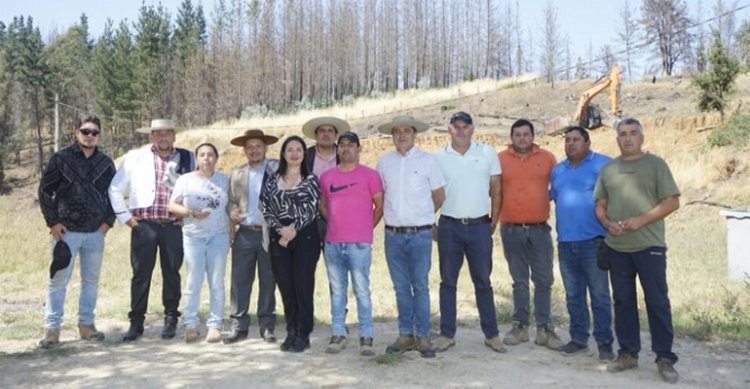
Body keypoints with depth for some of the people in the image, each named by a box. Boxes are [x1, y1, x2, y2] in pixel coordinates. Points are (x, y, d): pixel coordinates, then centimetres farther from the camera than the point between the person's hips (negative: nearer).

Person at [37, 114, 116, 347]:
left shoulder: (106, 163, 6)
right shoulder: (60, 159, -1)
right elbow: (45, 191, 1)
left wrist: (108, 220, 4)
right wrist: (53, 222, -5)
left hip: (96, 232, 3)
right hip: (66, 231, -3)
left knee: (91, 280, 9)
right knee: (58, 281, 0)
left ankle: (86, 324, 20)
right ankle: (52, 329, 8)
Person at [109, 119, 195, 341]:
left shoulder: (187, 159, 8)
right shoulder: (135, 158, 7)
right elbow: (116, 189, 9)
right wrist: (124, 216, 3)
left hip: (174, 226, 1)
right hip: (143, 225, 0)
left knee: (172, 274, 9)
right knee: (141, 274, 2)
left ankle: (171, 320, 20)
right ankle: (136, 323, 12)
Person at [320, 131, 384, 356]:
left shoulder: (369, 175, 0)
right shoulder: (327, 176, 10)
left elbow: (380, 206, 5)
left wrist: (367, 228, 7)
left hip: (359, 244, -3)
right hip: (333, 244, 3)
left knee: (362, 291, -1)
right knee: (337, 291, 9)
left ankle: (366, 337, 6)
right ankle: (338, 335, 17)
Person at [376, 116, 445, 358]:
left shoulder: (427, 161, -1)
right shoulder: (384, 162, 6)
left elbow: (439, 197, 6)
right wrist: (393, 216, 12)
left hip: (420, 234, -3)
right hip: (393, 235, 3)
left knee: (421, 287, 1)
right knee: (401, 288, 10)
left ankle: (423, 338, 10)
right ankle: (405, 335, 20)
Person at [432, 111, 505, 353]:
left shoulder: (487, 153, 3)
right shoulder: (438, 158, 3)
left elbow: (495, 189, 6)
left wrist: (494, 221, 3)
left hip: (479, 226, 0)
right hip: (449, 227, 0)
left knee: (483, 282, 7)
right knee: (448, 282, 7)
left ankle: (491, 334, 17)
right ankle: (447, 334, 16)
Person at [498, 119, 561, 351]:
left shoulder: (547, 158, 4)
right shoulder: (500, 159, 2)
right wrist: (496, 215, -3)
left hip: (539, 229, 1)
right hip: (511, 229, 0)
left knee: (543, 280, 4)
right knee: (519, 281, 10)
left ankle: (544, 328, 12)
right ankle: (520, 326, 19)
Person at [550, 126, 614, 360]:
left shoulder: (603, 164, -4)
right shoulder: (558, 170, 15)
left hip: (593, 241, -5)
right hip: (565, 242, 6)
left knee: (599, 295, 0)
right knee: (573, 295, 12)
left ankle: (605, 343, 10)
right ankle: (578, 339, 22)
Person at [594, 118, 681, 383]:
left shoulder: (655, 164, 1)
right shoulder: (608, 169, 11)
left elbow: (672, 202, -4)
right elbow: (600, 205, 14)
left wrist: (641, 220, -15)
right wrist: (607, 223, -7)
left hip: (649, 246, -3)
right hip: (616, 247, 4)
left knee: (657, 302, 0)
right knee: (623, 302, 9)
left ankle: (665, 358, 9)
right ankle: (628, 354, 19)